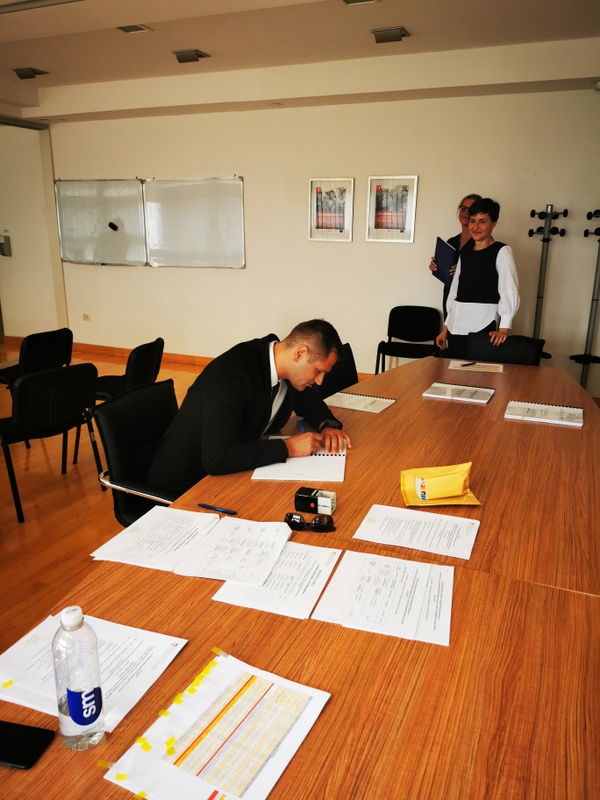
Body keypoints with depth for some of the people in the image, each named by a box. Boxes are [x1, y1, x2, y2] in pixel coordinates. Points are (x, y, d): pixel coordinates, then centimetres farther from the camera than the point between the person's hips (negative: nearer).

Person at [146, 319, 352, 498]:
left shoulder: (289, 369, -5)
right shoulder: (231, 374, -29)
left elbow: (309, 401, 16)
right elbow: (217, 459, -35)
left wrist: (328, 425, -6)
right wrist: (288, 447, -29)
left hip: (234, 470, 8)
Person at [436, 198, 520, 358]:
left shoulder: (501, 251, -2)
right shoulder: (465, 252, 16)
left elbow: (510, 294, -10)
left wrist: (503, 329, -21)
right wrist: (445, 328, 17)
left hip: (482, 328, -5)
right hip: (455, 328, 6)